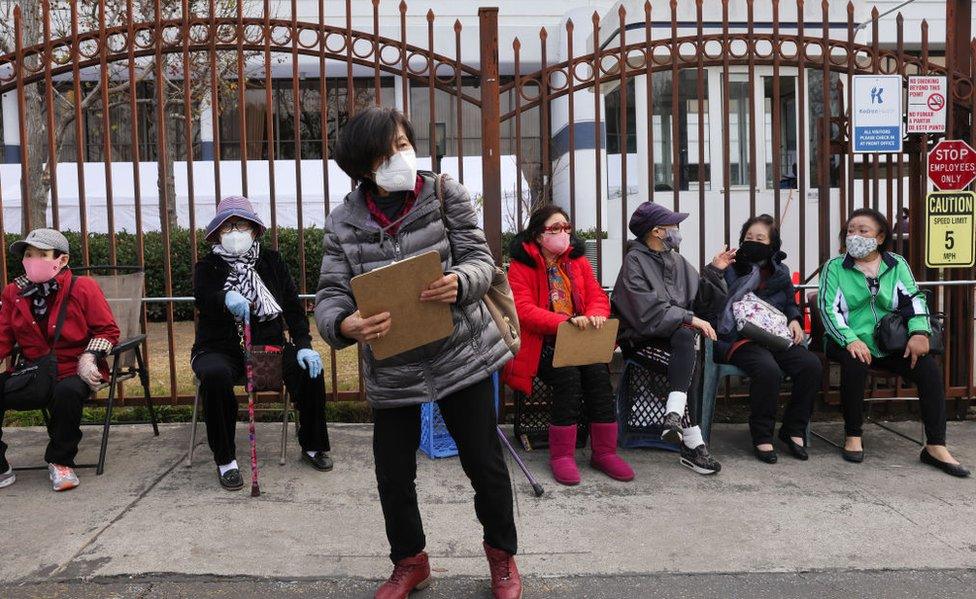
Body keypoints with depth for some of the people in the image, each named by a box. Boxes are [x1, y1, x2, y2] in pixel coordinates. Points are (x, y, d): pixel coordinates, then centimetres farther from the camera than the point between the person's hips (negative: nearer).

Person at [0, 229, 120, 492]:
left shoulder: (83, 288, -6)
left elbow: (108, 330, -2)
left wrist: (90, 356, -17)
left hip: (74, 372, -4)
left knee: (67, 392, -37)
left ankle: (60, 462, -12)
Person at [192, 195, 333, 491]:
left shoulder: (271, 261, 8)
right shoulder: (208, 265, 3)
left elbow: (293, 306, 1)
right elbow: (202, 298, -18)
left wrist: (304, 345, -14)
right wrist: (227, 298, -43)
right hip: (221, 350, -2)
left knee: (310, 368, -23)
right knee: (215, 376, -35)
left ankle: (312, 446, -1)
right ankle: (225, 460, -19)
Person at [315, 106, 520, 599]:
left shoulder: (445, 194, -4)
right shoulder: (343, 223, -3)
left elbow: (480, 260, -7)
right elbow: (331, 296, -8)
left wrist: (458, 282, -31)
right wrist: (344, 325, -32)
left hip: (461, 354, -1)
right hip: (391, 369, 1)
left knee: (484, 461, 10)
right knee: (393, 475, 10)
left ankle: (501, 553, 37)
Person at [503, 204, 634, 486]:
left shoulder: (578, 261, 14)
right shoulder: (521, 266, -2)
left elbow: (598, 296, 8)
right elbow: (524, 310, -14)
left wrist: (595, 315, -18)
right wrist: (567, 321, -27)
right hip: (541, 343, -4)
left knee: (598, 372, -25)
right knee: (568, 375, -31)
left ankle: (604, 452, -14)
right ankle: (561, 455, -19)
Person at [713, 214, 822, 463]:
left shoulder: (780, 272, 17)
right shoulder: (730, 270, 4)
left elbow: (791, 302, 31)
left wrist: (794, 319, 10)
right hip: (739, 340, -5)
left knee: (811, 366, -20)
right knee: (768, 370, -35)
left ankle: (793, 430, -2)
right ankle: (762, 437, -17)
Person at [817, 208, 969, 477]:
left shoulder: (897, 265, 12)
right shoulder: (834, 267, 4)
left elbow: (914, 300, 4)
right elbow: (828, 308, -6)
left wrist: (919, 332, -16)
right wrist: (850, 340, -22)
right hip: (851, 343, -3)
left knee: (930, 369, -20)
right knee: (855, 364, -35)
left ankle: (935, 447, -14)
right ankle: (853, 436, -16)